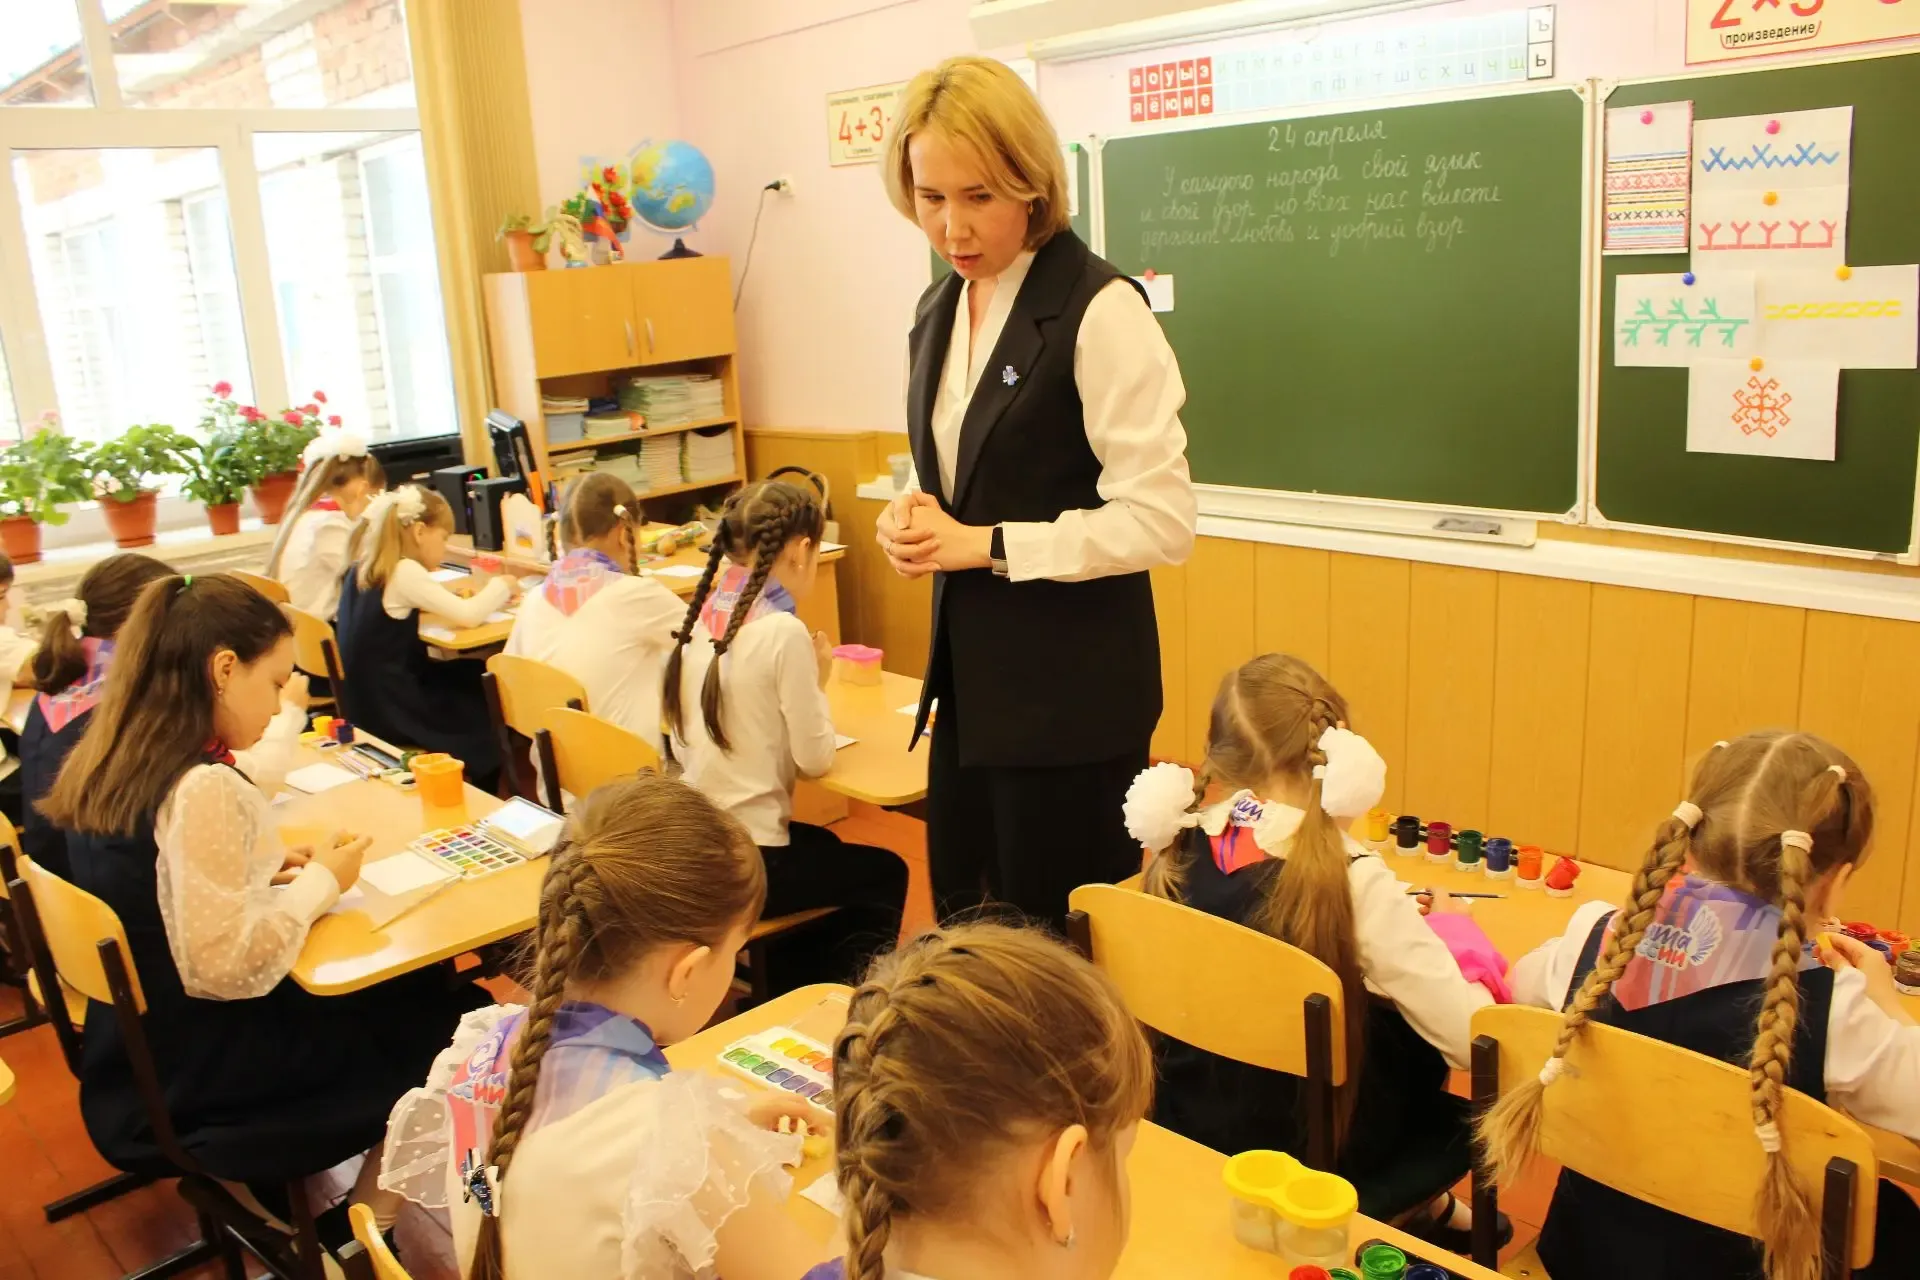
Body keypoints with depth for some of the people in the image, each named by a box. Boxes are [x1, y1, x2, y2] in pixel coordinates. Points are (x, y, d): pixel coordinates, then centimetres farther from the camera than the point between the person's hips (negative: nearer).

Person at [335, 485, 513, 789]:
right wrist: (501, 586, -3)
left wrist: (453, 597, 6)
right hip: (391, 712, -8)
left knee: (475, 681, 18)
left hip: (367, 702, 8)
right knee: (487, 714, 8)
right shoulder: (404, 571, -20)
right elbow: (468, 616, -22)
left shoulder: (363, 568, 5)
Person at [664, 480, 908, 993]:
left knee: (823, 845, 33)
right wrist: (818, 683, 3)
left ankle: (787, 995, 41)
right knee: (885, 873, 19)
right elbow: (815, 759, -14)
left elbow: (681, 744, 9)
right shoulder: (783, 632, -19)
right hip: (745, 865, -7)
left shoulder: (699, 619, 2)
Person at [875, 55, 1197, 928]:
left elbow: (1160, 520, -19)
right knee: (963, 926, 19)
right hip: (969, 676, 8)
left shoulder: (1098, 309, -16)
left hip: (1072, 689, -8)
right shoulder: (938, 312, 9)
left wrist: (986, 544, -19)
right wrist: (913, 520, -1)